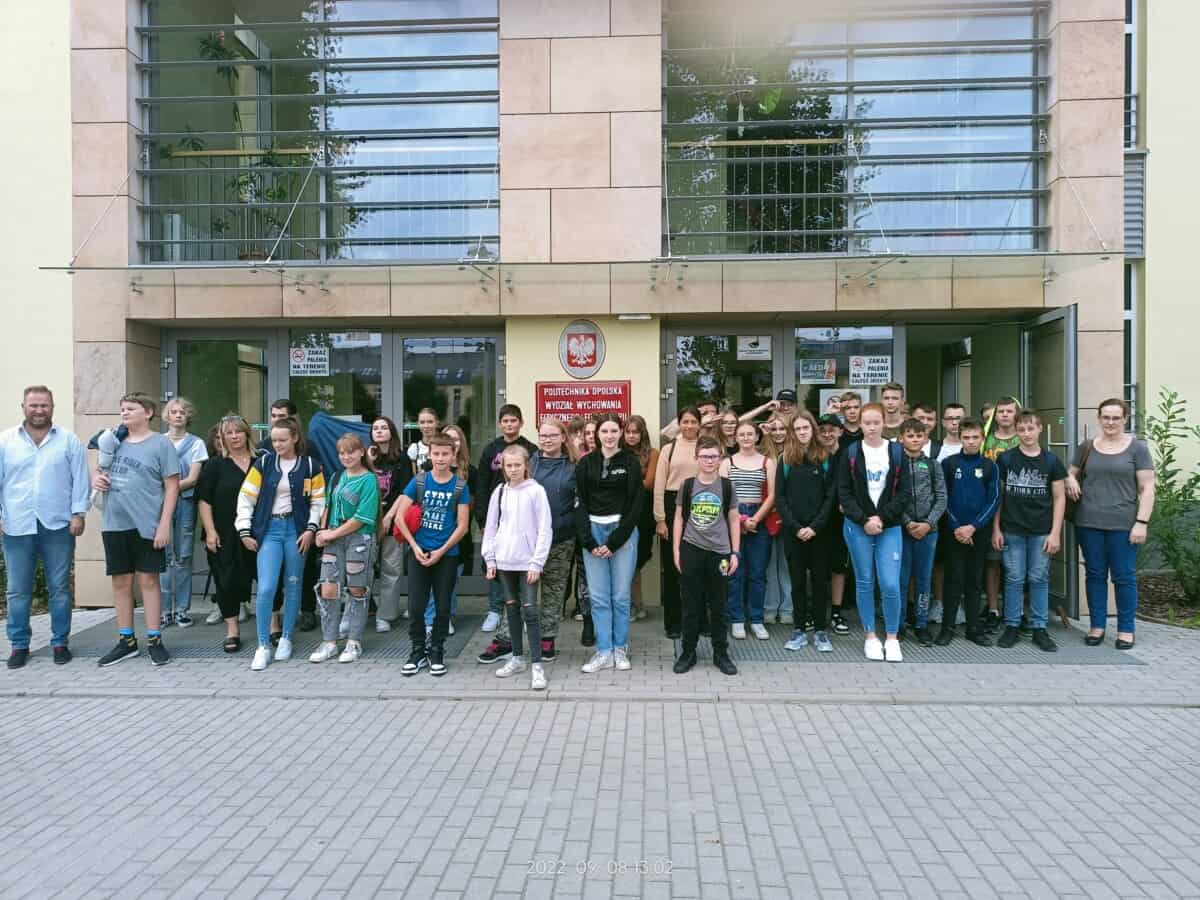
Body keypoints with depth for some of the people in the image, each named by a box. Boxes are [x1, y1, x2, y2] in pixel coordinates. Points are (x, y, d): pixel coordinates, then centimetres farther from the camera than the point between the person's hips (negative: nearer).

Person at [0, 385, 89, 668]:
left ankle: (60, 642, 16)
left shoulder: (69, 441, 3)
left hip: (58, 526, -1)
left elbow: (80, 479, 1)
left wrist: (79, 513, -6)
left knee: (59, 588, 6)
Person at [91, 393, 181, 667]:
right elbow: (99, 470, 24)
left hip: (147, 525, -5)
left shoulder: (160, 443, -5)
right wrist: (95, 478, -1)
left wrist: (164, 524, -14)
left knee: (148, 580, 1)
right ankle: (126, 641, 20)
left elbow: (172, 486, -8)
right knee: (121, 581, 10)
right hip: (115, 524, 5)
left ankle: (154, 640, 11)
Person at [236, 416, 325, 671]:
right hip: (269, 529, 0)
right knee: (266, 589, -9)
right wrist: (245, 531, -2)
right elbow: (246, 497, 2)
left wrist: (311, 529, -7)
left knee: (293, 587, 9)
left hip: (296, 529, 0)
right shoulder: (264, 463, 1)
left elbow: (318, 501, 3)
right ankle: (263, 646, 2)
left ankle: (286, 639, 24)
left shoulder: (310, 465, 0)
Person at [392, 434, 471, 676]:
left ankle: (436, 651, 23)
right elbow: (399, 516, -1)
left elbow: (462, 525, -4)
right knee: (415, 606, 2)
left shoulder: (460, 485, -2)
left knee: (443, 606, 6)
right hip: (419, 552, 1)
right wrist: (415, 547, -8)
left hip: (447, 554, -1)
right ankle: (418, 651, 20)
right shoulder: (419, 481, 0)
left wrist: (441, 551, -10)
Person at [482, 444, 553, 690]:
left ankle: (536, 665, -3)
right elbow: (490, 527, 11)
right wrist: (490, 559, 6)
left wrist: (537, 563, -11)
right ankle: (517, 658, 25)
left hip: (527, 562, -4)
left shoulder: (536, 491, -6)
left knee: (530, 611, -7)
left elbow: (544, 529, -7)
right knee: (512, 608, 12)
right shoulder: (500, 492, 6)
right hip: (504, 561, 4)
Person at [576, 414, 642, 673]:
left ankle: (620, 650, 16)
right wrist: (589, 541, -7)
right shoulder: (586, 463, 6)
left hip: (623, 531, -2)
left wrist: (614, 541, -9)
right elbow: (580, 503, 4)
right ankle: (604, 652, 10)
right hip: (593, 531, 2)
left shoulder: (630, 462, 1)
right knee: (598, 596, 2)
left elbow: (635, 504, -3)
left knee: (621, 595, 3)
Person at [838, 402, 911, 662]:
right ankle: (871, 636, 20)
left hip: (889, 528, 0)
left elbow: (905, 492, -1)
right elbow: (844, 493, -1)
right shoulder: (850, 453, 2)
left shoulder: (897, 452, 4)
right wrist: (863, 520, -12)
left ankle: (892, 638, 10)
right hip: (857, 527, 0)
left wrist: (882, 518, -11)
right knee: (865, 582, 7)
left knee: (890, 584, -7)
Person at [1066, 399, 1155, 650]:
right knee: (1094, 574, 9)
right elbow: (1071, 473, 21)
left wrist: (1142, 522, -10)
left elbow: (1147, 488, -3)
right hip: (1089, 524, 3)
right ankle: (1097, 625, 19)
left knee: (1124, 577, 3)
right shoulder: (1086, 447, 8)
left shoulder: (1137, 447, 0)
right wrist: (1070, 480, -3)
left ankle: (1126, 629, 15)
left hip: (1123, 525, -3)